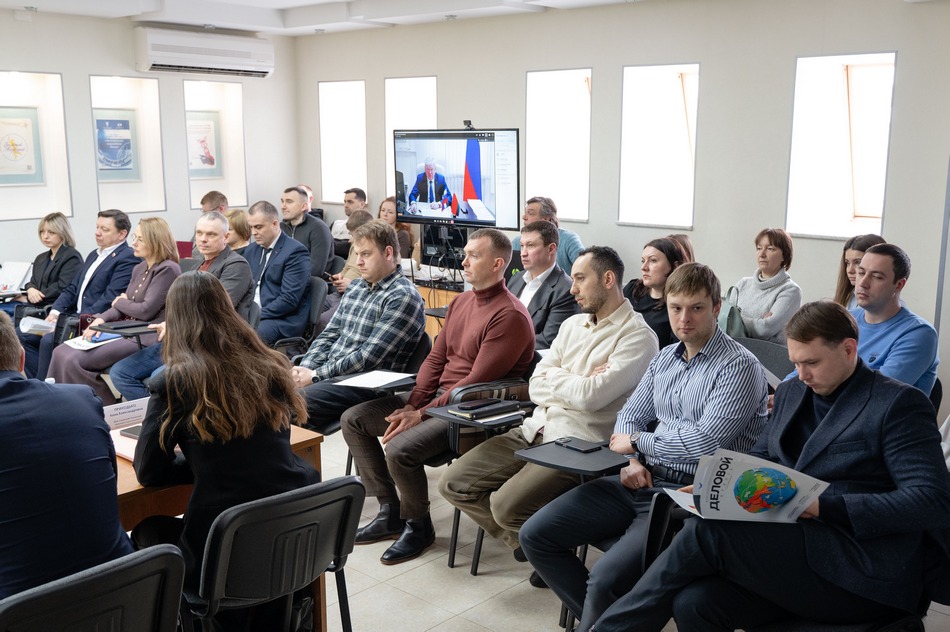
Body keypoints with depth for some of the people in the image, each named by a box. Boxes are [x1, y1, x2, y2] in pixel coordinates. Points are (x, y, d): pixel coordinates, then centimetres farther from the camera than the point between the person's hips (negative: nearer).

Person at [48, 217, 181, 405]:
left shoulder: (167, 270, -11)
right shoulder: (139, 269, 16)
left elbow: (146, 310, -16)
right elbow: (122, 307, 14)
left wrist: (120, 302, 2)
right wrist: (102, 319, -7)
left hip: (145, 338, -9)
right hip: (126, 330, 9)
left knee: (75, 361, -18)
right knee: (61, 353, -1)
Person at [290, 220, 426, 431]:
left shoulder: (403, 297, -12)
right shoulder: (356, 286, 16)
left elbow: (368, 358, -17)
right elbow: (329, 335, 17)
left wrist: (315, 375, -15)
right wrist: (304, 369, -1)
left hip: (366, 384, -8)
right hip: (329, 373, 8)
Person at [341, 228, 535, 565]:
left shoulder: (510, 316, -17)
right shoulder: (461, 301, 12)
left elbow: (477, 382, -21)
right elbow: (435, 358, 12)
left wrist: (421, 414, -20)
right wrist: (411, 405, -3)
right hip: (435, 395, 10)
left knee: (400, 449, -29)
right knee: (353, 419, 3)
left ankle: (418, 526, 0)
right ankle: (391, 511, 11)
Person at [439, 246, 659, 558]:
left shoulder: (638, 336, -7)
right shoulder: (573, 324, 17)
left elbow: (590, 397, -18)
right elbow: (536, 387, 10)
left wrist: (554, 376, 0)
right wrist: (577, 384, -6)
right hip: (536, 429, 8)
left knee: (507, 505, -27)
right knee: (454, 483, -1)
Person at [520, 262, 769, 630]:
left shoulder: (739, 367, -10)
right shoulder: (664, 358, 14)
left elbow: (705, 441, -20)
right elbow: (629, 416, 18)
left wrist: (637, 442, -7)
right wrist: (633, 461, -3)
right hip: (640, 480, 8)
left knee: (605, 579, -28)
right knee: (535, 535, -1)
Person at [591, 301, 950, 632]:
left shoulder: (899, 404, -4)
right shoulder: (791, 394, 18)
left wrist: (824, 506, -21)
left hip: (865, 571, -6)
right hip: (792, 546, 6)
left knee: (708, 532, -24)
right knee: (694, 602, -25)